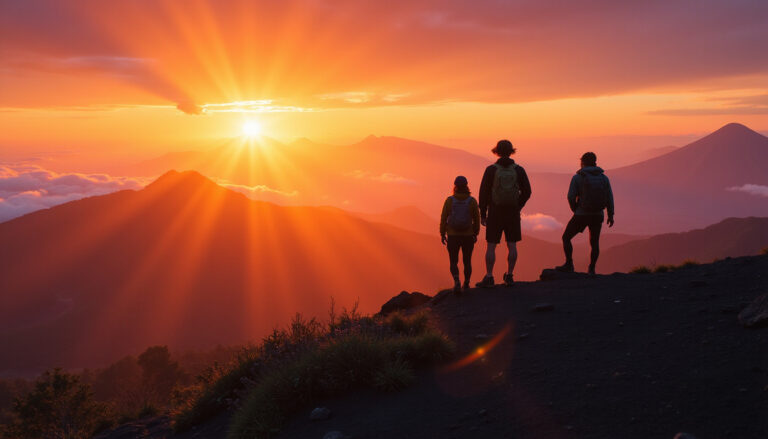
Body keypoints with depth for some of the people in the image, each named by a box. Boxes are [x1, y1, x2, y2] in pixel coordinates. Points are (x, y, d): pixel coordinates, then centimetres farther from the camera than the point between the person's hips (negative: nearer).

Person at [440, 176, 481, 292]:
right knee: (467, 261, 18)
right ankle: (466, 284, 25)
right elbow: (476, 219, 0)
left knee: (454, 262, 8)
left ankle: (457, 283, -16)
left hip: (453, 236, -1)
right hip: (468, 236, 1)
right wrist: (475, 234, 12)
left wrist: (442, 234, 4)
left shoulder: (449, 200, -7)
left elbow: (443, 218, -5)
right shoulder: (472, 201, -6)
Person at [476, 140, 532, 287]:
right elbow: (527, 191, -1)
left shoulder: (491, 170, -7)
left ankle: (489, 278, 2)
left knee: (491, 246, 3)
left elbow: (484, 192, -7)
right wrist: (518, 207, 14)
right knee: (512, 245, 10)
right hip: (513, 213, 2)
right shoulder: (519, 170, -1)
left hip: (495, 213, -2)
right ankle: (509, 276, 13)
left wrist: (482, 214, 0)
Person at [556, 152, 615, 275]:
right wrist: (611, 215, 8)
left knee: (566, 237, 12)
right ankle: (592, 269, 14)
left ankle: (569, 265, 8)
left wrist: (575, 210, 6)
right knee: (594, 242, 18)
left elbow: (571, 197, -11)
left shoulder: (577, 178, -7)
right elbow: (610, 198, 0)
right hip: (597, 215, 4)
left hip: (581, 215, -3)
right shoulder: (603, 178, 2)